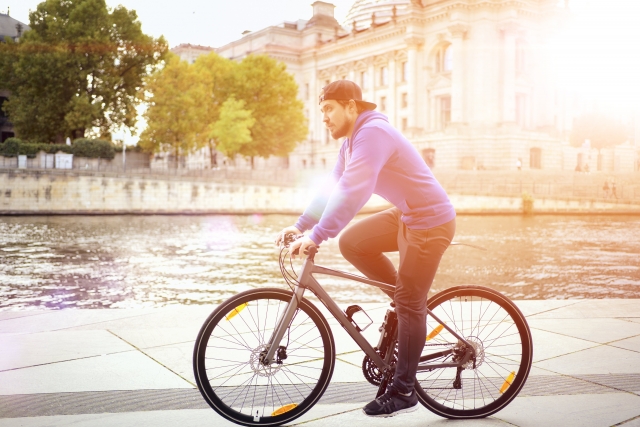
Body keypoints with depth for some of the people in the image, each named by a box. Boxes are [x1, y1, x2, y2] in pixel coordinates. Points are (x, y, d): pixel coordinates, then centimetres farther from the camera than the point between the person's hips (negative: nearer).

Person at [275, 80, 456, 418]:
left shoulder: (372, 132, -22)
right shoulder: (352, 140, 9)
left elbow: (353, 192, -32)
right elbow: (332, 187, 10)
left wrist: (316, 236, -33)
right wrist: (300, 225, 4)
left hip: (430, 220, -9)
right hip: (405, 215, 9)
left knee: (409, 304, -5)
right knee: (351, 243, 5)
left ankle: (403, 392, 8)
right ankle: (405, 297, 17)